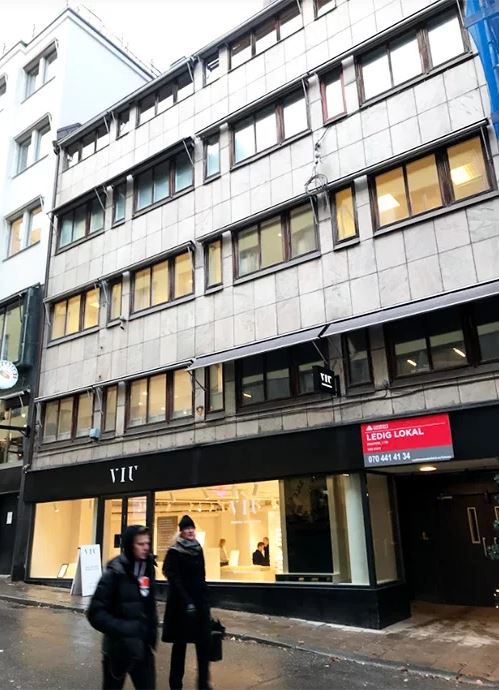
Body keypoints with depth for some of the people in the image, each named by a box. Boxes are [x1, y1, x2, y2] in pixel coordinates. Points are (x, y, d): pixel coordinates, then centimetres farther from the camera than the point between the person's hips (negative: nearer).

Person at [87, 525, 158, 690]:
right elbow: (95, 613, -19)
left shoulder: (148, 568, 0)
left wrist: (152, 631, 6)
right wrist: (122, 628, -28)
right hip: (118, 647, -5)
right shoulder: (115, 572, -18)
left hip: (143, 647, 5)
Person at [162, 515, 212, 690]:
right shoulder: (174, 552, -10)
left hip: (200, 601, 5)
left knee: (204, 643, 3)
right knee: (180, 644, 4)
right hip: (181, 602, -5)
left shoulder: (198, 549, 8)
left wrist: (205, 599, 11)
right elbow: (174, 579, -14)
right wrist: (186, 601, -19)